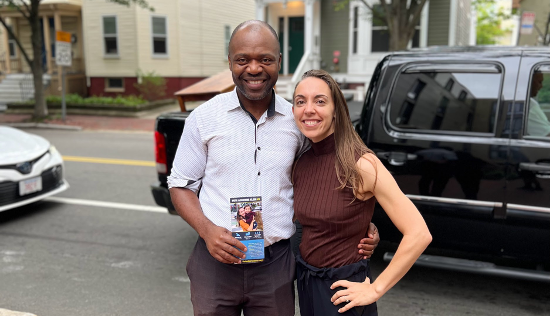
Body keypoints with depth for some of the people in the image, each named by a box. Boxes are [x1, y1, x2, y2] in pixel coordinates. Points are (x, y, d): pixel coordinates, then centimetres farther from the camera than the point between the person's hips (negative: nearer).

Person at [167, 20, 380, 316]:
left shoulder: (298, 120, 0)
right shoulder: (204, 118, -3)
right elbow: (181, 184, 3)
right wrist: (207, 230, -14)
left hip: (276, 265, 1)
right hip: (215, 262, 0)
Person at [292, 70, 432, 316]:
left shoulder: (361, 164, -21)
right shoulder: (301, 163, -3)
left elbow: (419, 235, -23)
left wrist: (375, 289, -18)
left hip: (342, 290, -6)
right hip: (305, 284, 6)